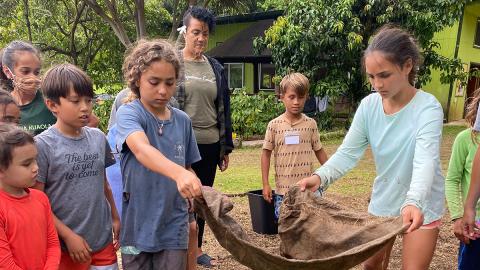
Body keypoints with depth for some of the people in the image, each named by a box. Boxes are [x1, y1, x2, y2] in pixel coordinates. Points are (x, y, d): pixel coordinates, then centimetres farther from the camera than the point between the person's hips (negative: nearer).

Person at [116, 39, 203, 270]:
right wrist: (178, 173, -51)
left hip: (174, 227, 3)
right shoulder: (128, 113, -13)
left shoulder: (182, 120, 1)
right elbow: (141, 149, -34)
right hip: (138, 226, -3)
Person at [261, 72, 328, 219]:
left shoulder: (311, 124, 0)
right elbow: (266, 153, 1)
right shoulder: (274, 125, -3)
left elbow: (319, 151, 10)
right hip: (284, 189, -1)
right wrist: (265, 184, -1)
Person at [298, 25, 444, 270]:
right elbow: (348, 153, -14)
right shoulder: (369, 106, -11)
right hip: (383, 200, 4)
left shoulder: (428, 108, -24)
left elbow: (425, 160, -37)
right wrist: (320, 177, -32)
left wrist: (414, 203, -55)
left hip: (420, 205, -4)